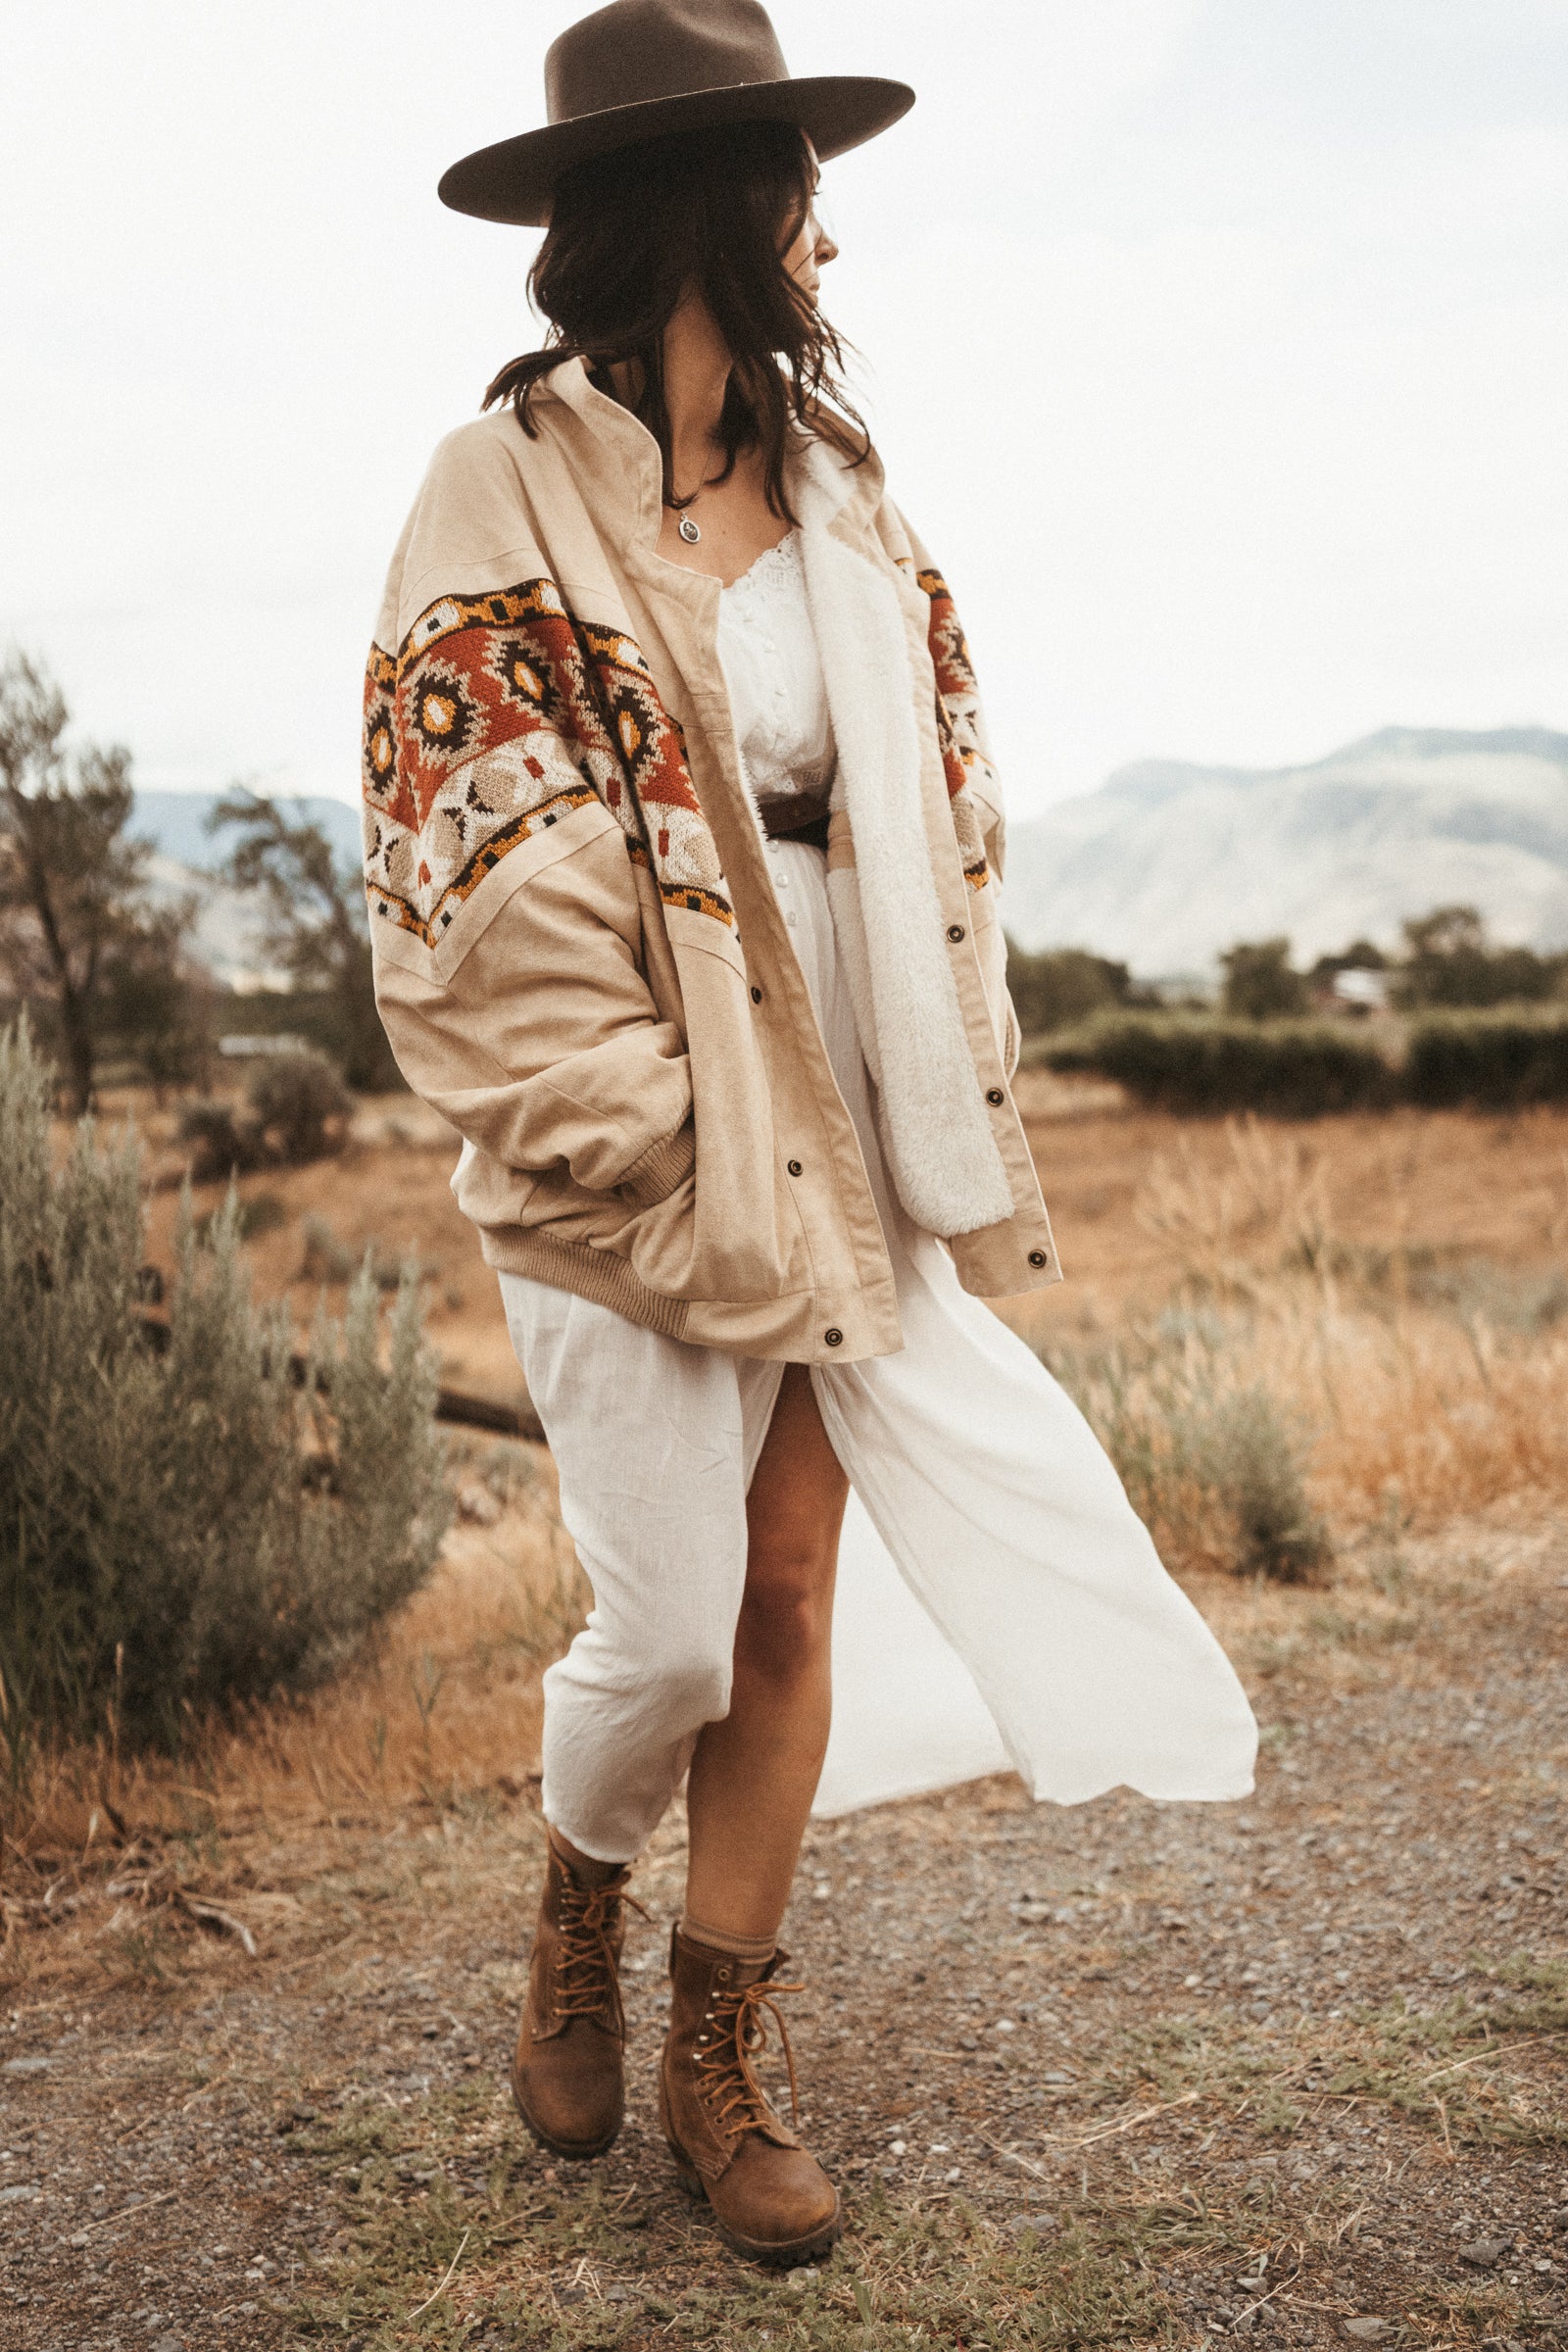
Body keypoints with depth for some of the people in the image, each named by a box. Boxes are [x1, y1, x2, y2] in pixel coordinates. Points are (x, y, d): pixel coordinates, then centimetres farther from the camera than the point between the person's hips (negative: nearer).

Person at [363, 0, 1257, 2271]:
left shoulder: (831, 486, 12)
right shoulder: (509, 497, -8)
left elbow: (927, 813, 12)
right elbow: (476, 885, -12)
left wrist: (949, 1128, 5)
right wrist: (641, 1146, -14)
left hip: (843, 1126, 6)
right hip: (643, 1145, -5)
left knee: (788, 1605, 8)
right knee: (669, 1628, 3)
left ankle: (721, 2067, 25)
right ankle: (578, 1922, 36)